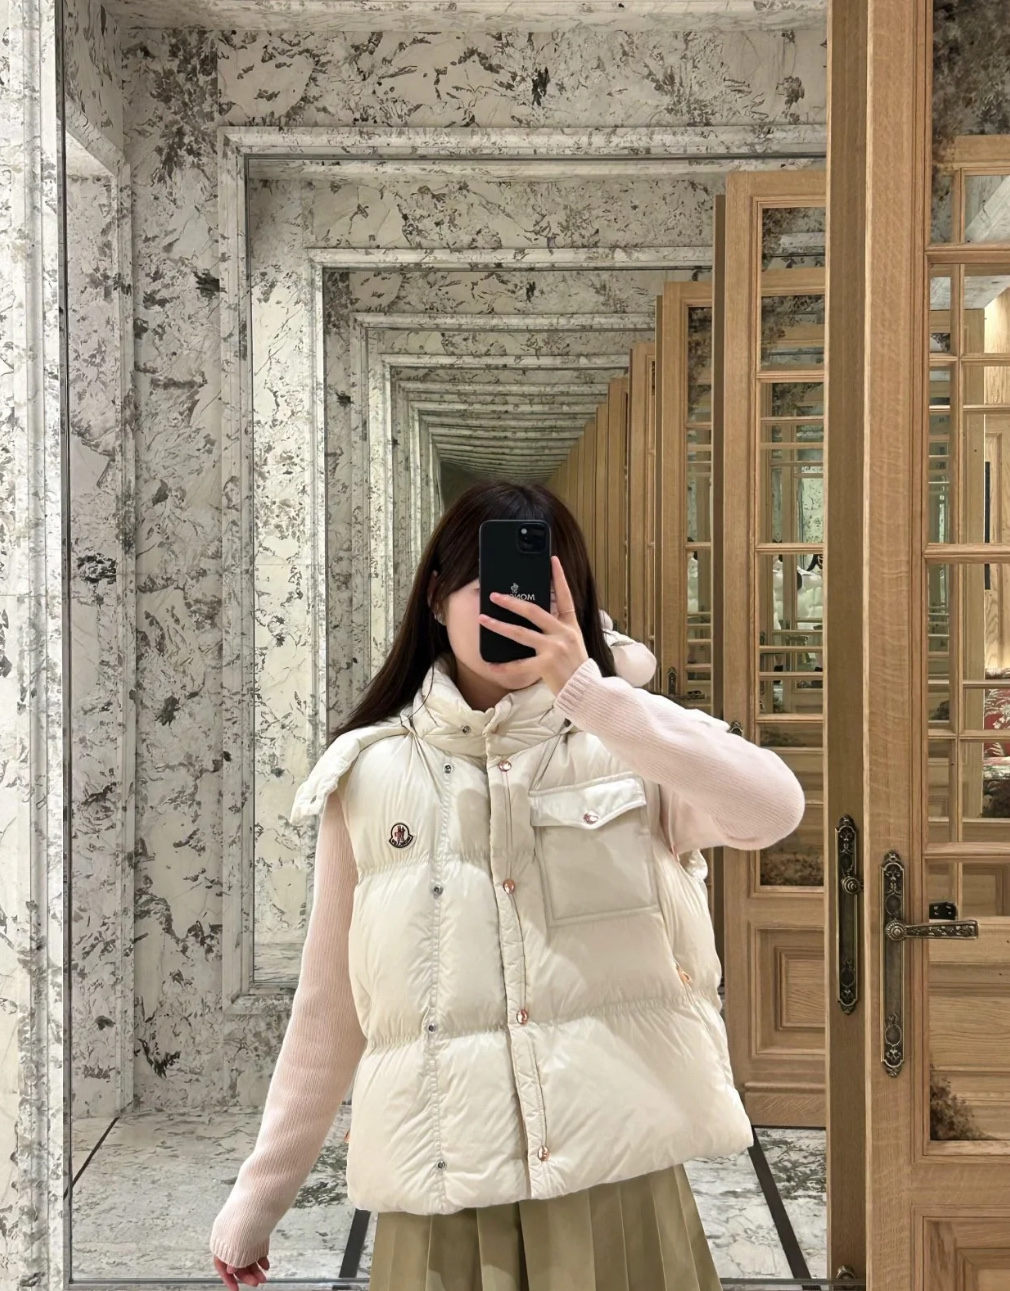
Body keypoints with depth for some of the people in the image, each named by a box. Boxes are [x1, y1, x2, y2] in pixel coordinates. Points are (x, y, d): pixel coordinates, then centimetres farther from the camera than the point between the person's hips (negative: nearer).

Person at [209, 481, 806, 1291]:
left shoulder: (631, 745, 1)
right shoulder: (369, 774, 4)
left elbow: (774, 811, -19)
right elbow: (328, 1005, 10)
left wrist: (585, 691, -23)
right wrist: (259, 1198, 14)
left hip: (622, 1188, -1)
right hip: (437, 1208, 1)